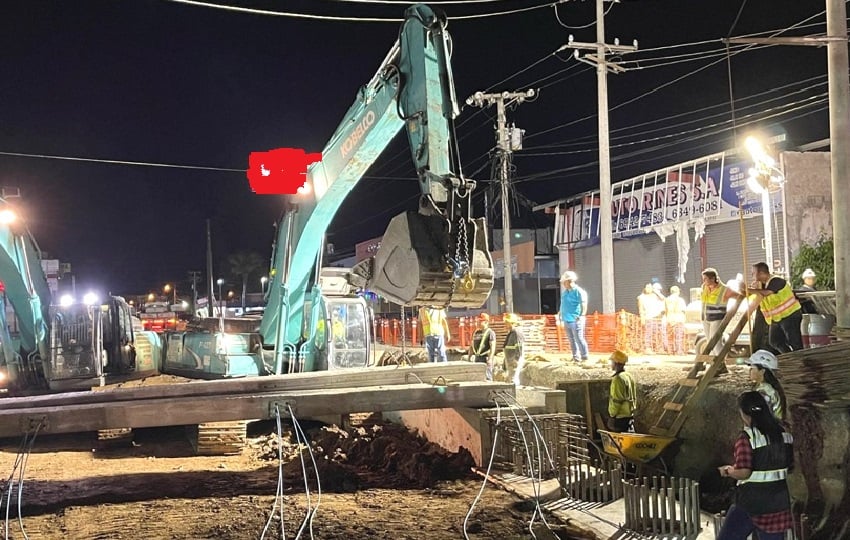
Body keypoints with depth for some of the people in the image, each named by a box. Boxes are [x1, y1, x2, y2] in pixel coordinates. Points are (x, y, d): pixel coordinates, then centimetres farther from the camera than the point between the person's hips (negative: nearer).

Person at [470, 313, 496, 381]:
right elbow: (471, 346, 22)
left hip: (486, 358, -7)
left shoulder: (490, 332, -6)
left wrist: (490, 359, -23)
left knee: (487, 378, -8)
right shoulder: (475, 332, 17)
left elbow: (493, 346, -14)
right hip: (477, 358, 7)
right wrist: (470, 356, 14)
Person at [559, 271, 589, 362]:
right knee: (572, 340, 11)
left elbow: (584, 305, -21)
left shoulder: (579, 292, -11)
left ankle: (584, 357, 0)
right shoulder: (565, 292, 15)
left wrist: (582, 315, -33)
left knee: (579, 339, -8)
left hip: (575, 320, -8)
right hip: (566, 320, 8)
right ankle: (575, 357, 18)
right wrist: (560, 312, 34)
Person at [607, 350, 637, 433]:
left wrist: (612, 414, -10)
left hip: (620, 417, -9)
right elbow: (634, 397, 16)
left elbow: (616, 400, -19)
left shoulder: (618, 379, -18)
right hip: (630, 416, 9)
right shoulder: (629, 376, 11)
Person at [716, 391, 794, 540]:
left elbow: (743, 472, -22)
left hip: (751, 502, -6)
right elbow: (789, 463, 14)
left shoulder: (747, 437, -16)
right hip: (779, 501, 6)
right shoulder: (783, 433, 4)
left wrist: (728, 470, -3)